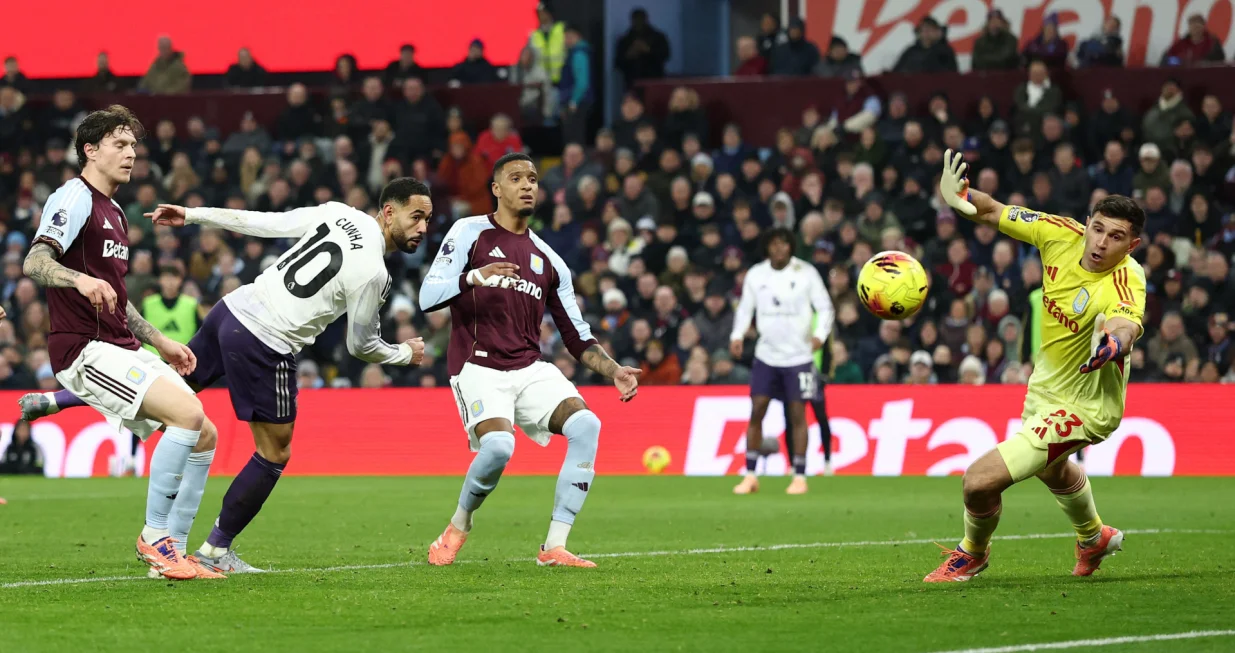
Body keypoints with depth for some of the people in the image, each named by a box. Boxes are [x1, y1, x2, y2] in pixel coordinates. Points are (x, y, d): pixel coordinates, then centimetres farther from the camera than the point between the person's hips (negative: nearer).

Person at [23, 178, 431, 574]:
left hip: (233, 307, 7)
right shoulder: (373, 275, -16)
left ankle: (57, 400, 24)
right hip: (264, 347, -7)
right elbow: (361, 346, -2)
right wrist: (406, 355, 18)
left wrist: (193, 215, 16)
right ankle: (215, 552, 14)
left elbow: (260, 222, 7)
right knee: (275, 455, 8)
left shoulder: (337, 213, 2)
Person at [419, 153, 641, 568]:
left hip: (531, 370, 5)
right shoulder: (470, 233, 3)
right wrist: (474, 277, -26)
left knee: (586, 425, -20)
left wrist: (614, 372, 4)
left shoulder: (548, 260, 17)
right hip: (479, 368, -5)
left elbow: (577, 336, 19)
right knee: (498, 445, -31)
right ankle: (458, 526, 0)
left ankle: (555, 546, -16)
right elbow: (428, 297, -8)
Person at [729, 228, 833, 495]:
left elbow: (825, 307, -1)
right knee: (756, 411, -3)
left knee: (797, 414, -2)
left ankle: (800, 477, 5)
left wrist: (820, 334, -18)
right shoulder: (755, 275, 2)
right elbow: (745, 308, 11)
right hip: (766, 355, 2)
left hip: (798, 355, -2)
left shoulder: (806, 273, -5)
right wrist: (737, 335, -5)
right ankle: (750, 475, 5)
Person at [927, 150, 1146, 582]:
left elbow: (1127, 322, -56)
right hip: (1046, 385, 8)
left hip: (1083, 407, -8)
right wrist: (959, 196, -29)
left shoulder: (1125, 282, -34)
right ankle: (1094, 539, 70)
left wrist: (1116, 340, -79)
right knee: (1052, 469, 37)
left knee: (981, 480, -15)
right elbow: (993, 212, -8)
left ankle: (972, 554, 20)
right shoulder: (1062, 236, -17)